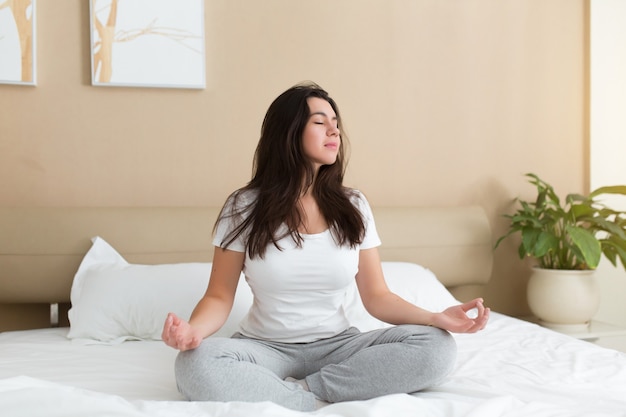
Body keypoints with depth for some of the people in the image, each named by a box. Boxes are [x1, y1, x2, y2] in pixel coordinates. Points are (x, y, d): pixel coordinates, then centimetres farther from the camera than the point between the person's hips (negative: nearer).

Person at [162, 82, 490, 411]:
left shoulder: (352, 206, 2)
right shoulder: (244, 208, -4)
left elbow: (377, 296, 2)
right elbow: (219, 296, -3)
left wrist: (437, 317, -16)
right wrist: (193, 329, -27)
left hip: (337, 346, 3)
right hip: (266, 347, -2)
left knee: (437, 347, -22)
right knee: (195, 365, -34)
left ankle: (304, 389, -20)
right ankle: (322, 404, -21)